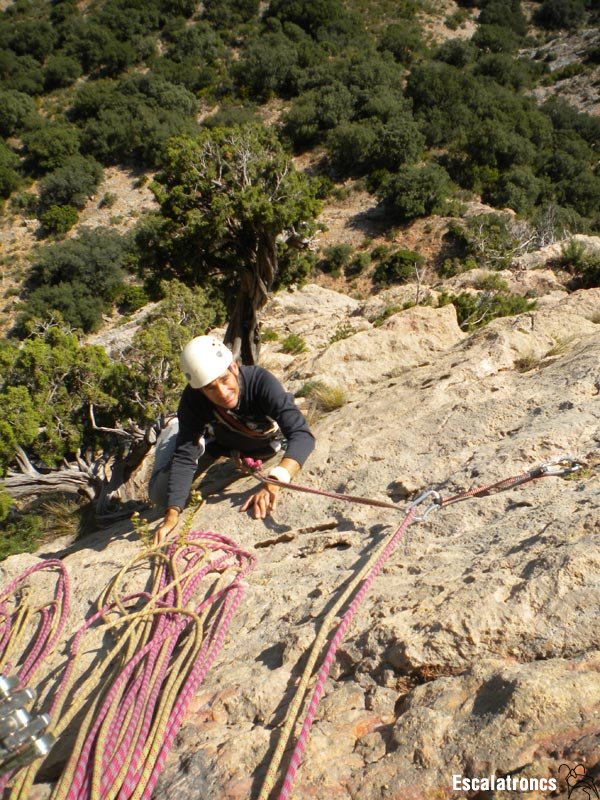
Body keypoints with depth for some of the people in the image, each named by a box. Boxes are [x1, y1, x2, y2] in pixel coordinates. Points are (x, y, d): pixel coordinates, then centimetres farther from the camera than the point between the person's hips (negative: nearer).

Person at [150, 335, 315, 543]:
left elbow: (302, 435, -51)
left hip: (265, 441, 2)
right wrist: (172, 514, -47)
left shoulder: (260, 381, -43)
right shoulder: (192, 400, -36)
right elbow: (184, 457, -34)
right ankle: (175, 431, 23)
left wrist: (272, 485, -66)